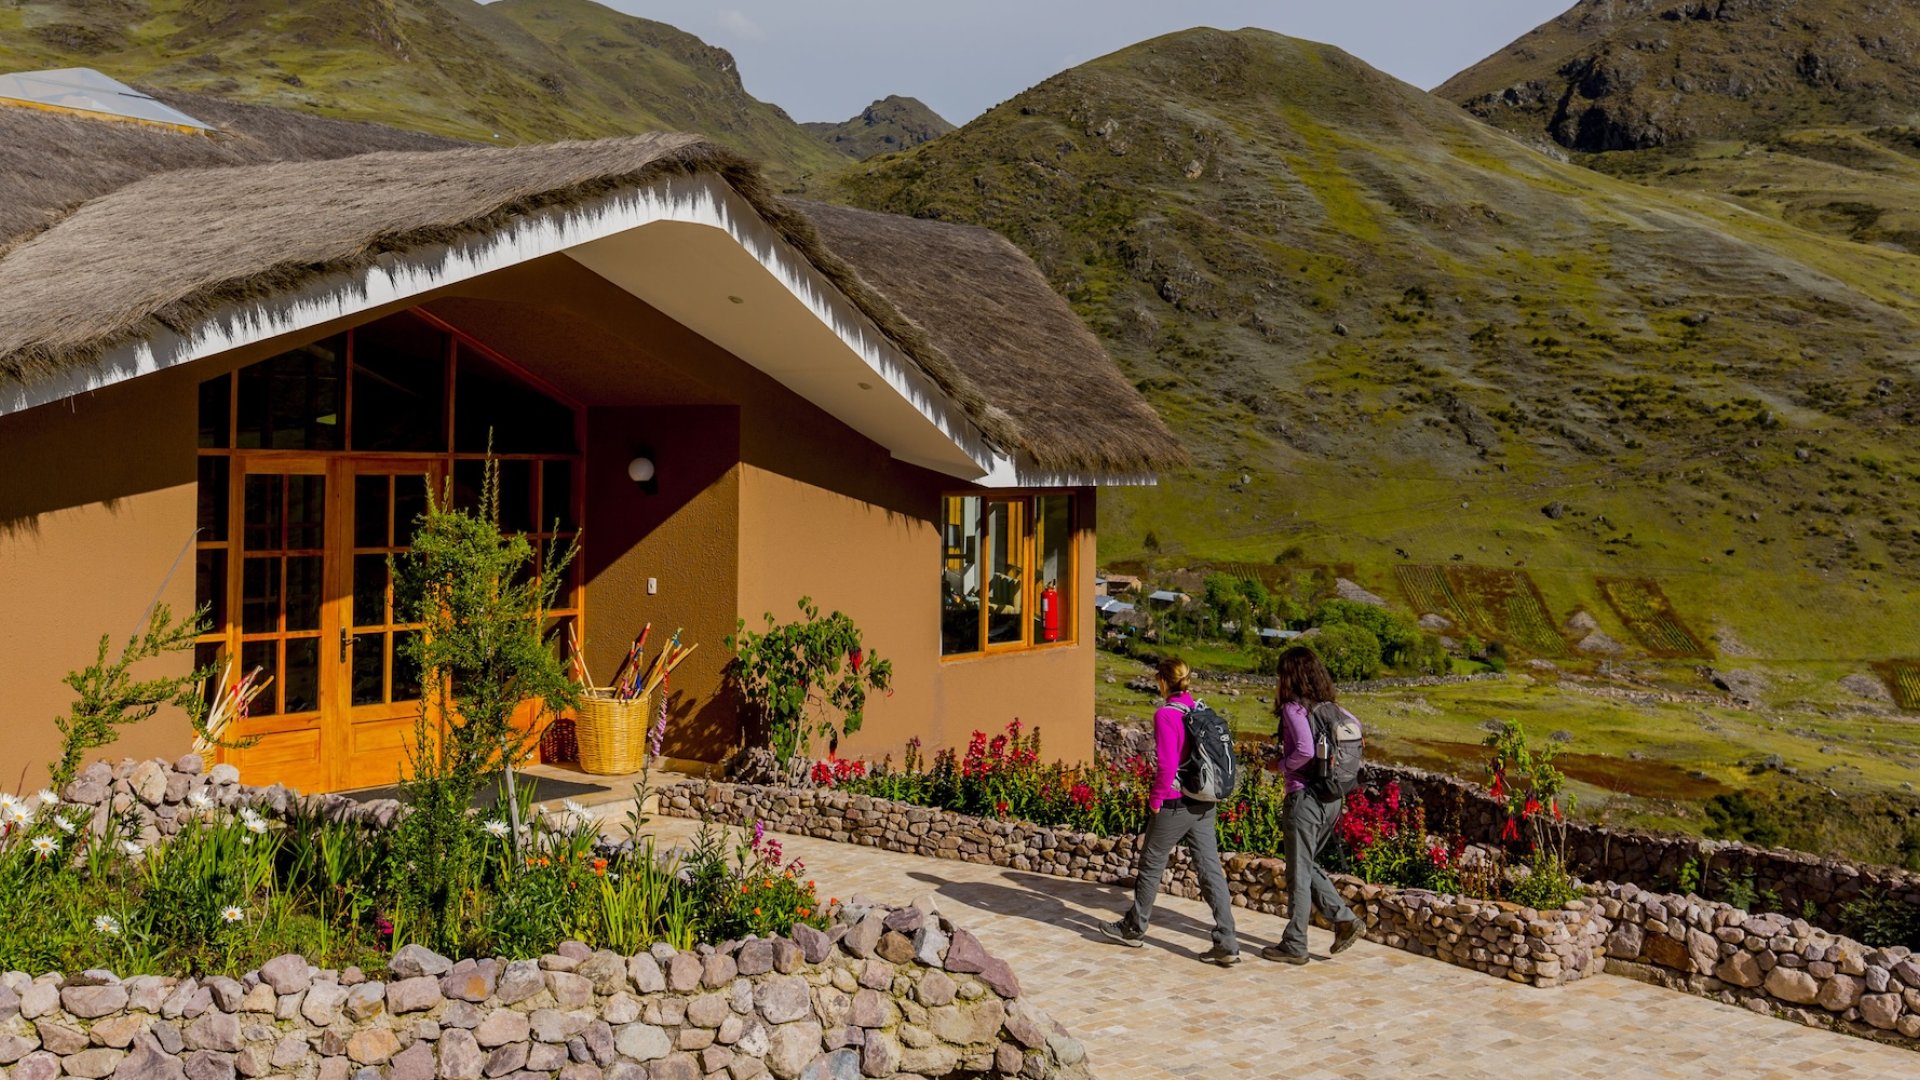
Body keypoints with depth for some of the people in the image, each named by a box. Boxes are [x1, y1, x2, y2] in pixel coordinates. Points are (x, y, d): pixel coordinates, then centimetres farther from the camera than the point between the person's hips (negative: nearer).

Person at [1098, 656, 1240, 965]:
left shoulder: (1166, 714, -15)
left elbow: (1166, 763, -20)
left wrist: (1156, 798, -7)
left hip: (1174, 806, -6)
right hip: (1204, 805, 6)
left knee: (1151, 865, 12)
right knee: (1211, 871, 4)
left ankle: (1134, 928, 29)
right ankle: (1226, 944, 0)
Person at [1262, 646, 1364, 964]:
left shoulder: (1294, 708, -15)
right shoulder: (1330, 707, 8)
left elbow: (1305, 750, -26)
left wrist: (1284, 764, -8)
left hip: (1304, 798, -7)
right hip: (1332, 799, 8)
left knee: (1299, 873, 3)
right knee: (1308, 866, 22)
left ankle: (1294, 946, 11)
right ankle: (1344, 918, 11)